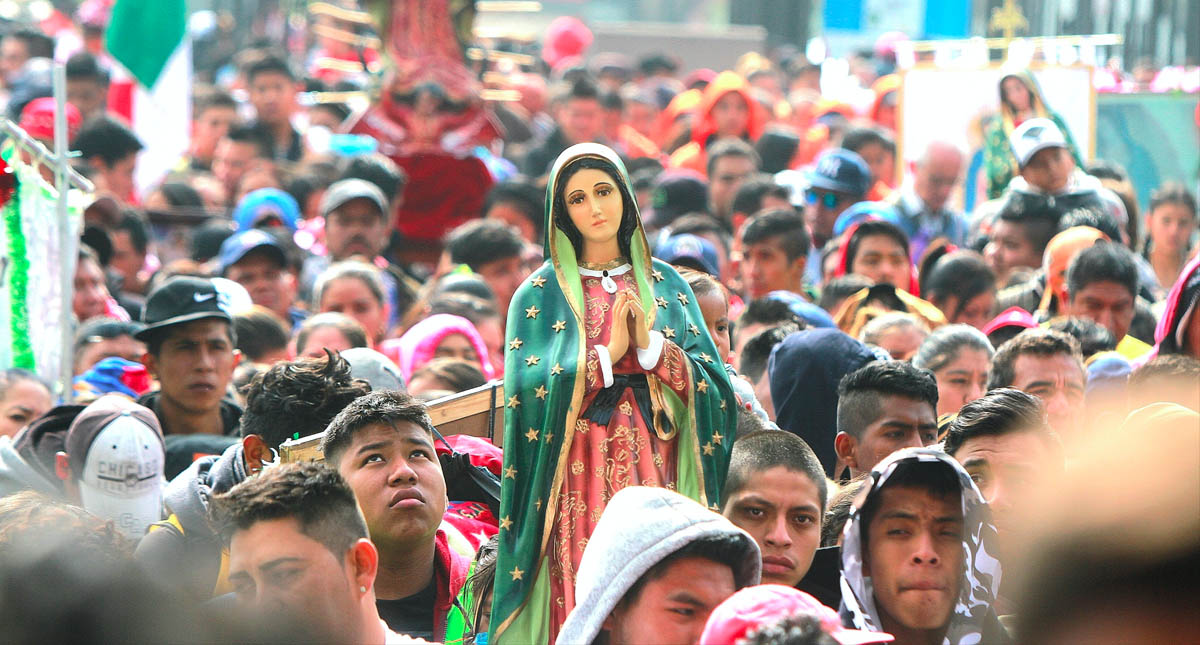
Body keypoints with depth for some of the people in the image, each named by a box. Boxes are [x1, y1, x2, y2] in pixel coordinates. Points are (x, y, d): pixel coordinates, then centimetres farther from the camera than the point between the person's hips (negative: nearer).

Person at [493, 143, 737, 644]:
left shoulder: (665, 285, 12)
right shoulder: (541, 293, 6)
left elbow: (714, 386, 4)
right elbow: (527, 391, -7)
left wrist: (652, 346, -10)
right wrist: (607, 355, -12)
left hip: (658, 473, 2)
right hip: (580, 480, -2)